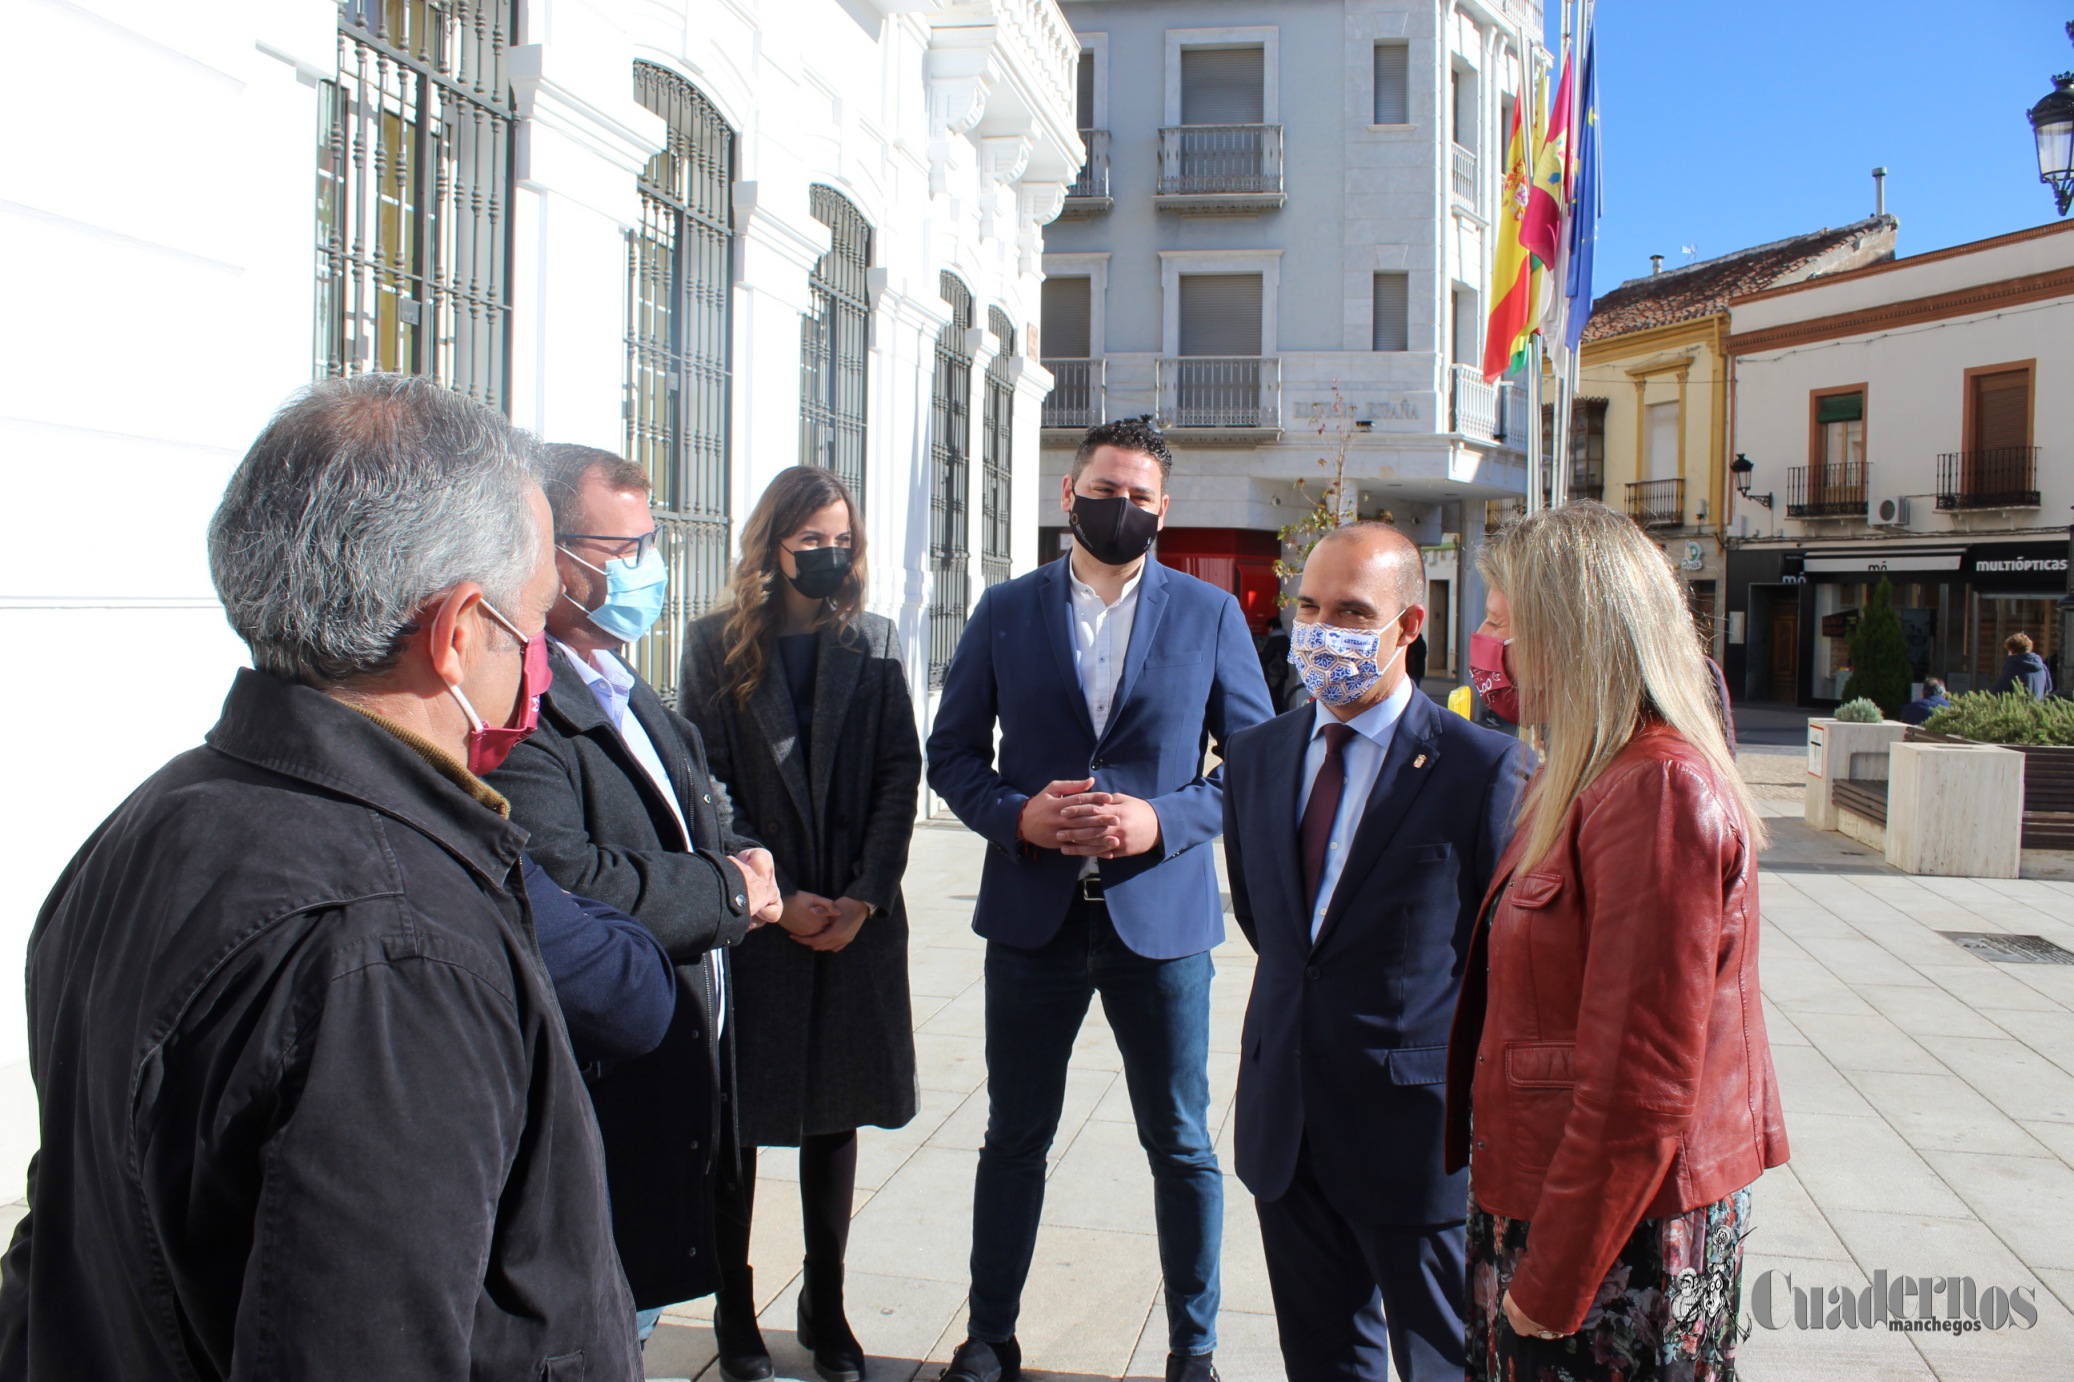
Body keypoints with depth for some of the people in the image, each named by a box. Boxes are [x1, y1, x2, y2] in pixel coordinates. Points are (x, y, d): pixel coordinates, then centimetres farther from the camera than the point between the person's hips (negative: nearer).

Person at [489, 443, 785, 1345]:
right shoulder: (521, 706, -19)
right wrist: (728, 893, -15)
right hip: (601, 1087, -9)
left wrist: (742, 863, -2)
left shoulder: (639, 703, 16)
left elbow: (708, 826, 23)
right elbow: (564, 882, -31)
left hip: (682, 1064, 10)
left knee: (635, 1315, 21)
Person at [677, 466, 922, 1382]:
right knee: (738, 1116, 5)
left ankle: (826, 1308, 22)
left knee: (835, 1114, 10)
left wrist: (863, 896, -8)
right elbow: (706, 787, -4)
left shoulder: (873, 644, 6)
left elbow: (900, 773, 2)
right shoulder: (717, 645, 0)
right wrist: (775, 897, -10)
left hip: (857, 920, 2)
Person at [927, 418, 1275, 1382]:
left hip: (1161, 916, -1)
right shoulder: (1005, 612, 4)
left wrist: (1164, 821, -14)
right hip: (1033, 914, 1)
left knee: (1181, 1146, 10)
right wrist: (1018, 814, -13)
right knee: (1015, 1138, 13)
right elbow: (951, 753, 6)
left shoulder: (1210, 615, 1)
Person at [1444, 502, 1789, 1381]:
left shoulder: (1657, 792, -22)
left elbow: (1641, 1085, -23)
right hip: (1549, 1202, 9)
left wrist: (1551, 1285, -17)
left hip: (1620, 1242, -9)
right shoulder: (1583, 783, 10)